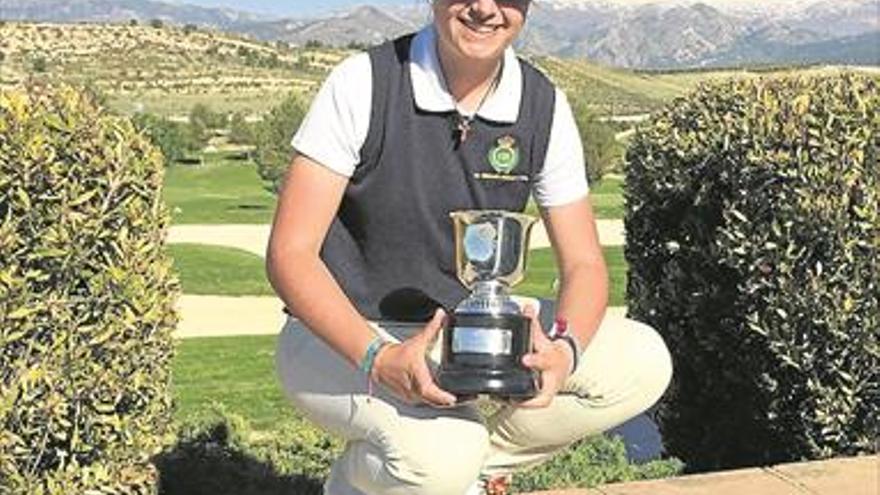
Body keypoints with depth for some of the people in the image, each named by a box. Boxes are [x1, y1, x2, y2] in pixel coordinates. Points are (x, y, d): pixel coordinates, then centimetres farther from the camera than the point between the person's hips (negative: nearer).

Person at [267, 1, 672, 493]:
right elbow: (289, 254, -19)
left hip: (469, 324, 5)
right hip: (344, 336, -5)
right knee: (443, 454, -34)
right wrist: (378, 358, -35)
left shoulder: (543, 106, -5)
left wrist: (564, 351, -26)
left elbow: (584, 265, -3)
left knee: (643, 363, -11)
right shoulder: (363, 83, -17)